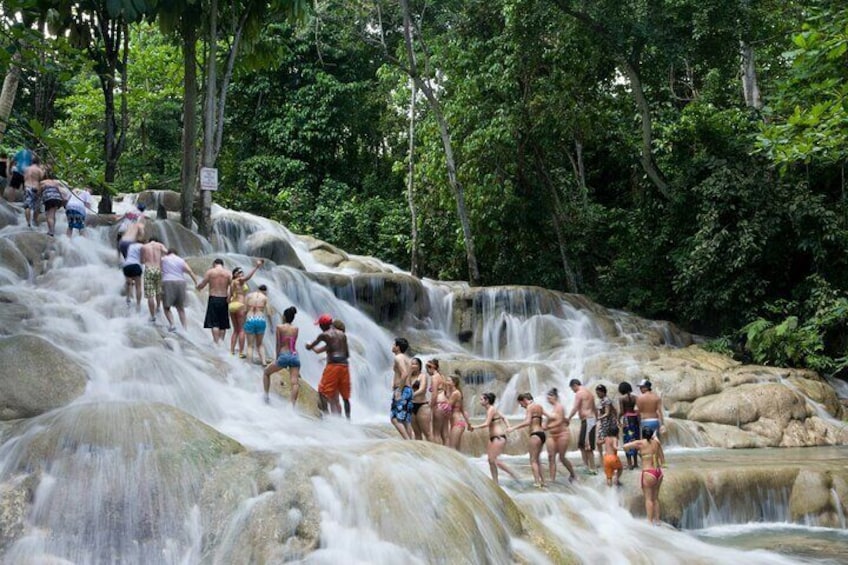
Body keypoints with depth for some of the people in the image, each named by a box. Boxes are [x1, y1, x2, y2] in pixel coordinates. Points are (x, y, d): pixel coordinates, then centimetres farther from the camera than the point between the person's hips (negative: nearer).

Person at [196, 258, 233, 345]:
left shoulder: (210, 272, -1)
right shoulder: (228, 273, 4)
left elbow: (202, 284, 1)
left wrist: (197, 286, 22)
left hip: (213, 299, -2)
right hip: (224, 299, 2)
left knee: (214, 322, -1)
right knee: (223, 323, 13)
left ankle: (216, 342, -10)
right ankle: (221, 340, 13)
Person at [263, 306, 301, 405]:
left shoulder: (279, 327, 0)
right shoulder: (296, 329, 10)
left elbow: (278, 344, -1)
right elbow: (293, 342, 12)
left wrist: (276, 357, 5)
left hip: (284, 356, -3)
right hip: (295, 356, 3)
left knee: (266, 372, 21)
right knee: (295, 382, -7)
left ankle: (266, 396, 18)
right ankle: (293, 404, -23)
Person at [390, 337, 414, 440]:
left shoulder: (398, 357, -8)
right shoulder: (407, 359, 20)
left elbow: (405, 374, -22)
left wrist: (398, 390, -21)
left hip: (402, 390, -10)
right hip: (409, 390, 10)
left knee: (395, 419, -12)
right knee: (406, 421, 7)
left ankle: (408, 441, -20)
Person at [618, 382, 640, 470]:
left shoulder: (622, 398, -7)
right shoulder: (634, 397, 5)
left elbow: (621, 412, -11)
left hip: (627, 419, -5)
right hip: (635, 418, 5)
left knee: (627, 440, 0)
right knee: (635, 439, 13)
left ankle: (629, 463, -1)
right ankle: (635, 462, 20)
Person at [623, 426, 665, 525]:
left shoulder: (640, 443, -7)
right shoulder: (656, 442, 7)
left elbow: (624, 447, -3)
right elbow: (662, 460, 12)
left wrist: (633, 444, 13)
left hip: (648, 473, -5)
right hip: (659, 472, 5)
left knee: (649, 498, 2)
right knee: (656, 498, 16)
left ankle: (650, 521, 1)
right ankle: (657, 520, 21)